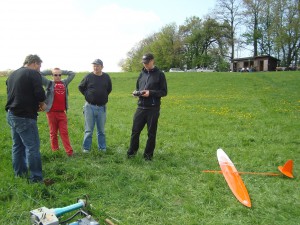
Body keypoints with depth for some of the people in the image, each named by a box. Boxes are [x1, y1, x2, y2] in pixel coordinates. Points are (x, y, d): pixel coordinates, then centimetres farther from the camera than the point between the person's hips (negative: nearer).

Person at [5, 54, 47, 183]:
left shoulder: (12, 74, 15)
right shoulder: (33, 74, -10)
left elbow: (12, 94, 18)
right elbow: (39, 94, -19)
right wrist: (42, 105, 3)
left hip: (11, 115, 9)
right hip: (25, 117, -9)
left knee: (17, 145, 18)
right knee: (32, 147, -3)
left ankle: (19, 172, 29)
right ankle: (36, 178, 1)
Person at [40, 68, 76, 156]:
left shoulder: (64, 83, 12)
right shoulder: (49, 83, 2)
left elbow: (72, 74, 17)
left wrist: (62, 71, 13)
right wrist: (50, 71, 3)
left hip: (62, 112, 2)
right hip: (52, 112, -2)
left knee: (64, 132, 3)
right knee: (53, 133, 7)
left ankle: (69, 151, 2)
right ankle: (55, 150, 18)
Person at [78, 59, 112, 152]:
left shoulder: (106, 77, 2)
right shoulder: (88, 77, -4)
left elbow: (109, 88, 19)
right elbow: (81, 87, 9)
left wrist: (104, 96, 10)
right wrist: (88, 95, 3)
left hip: (102, 107, 2)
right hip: (90, 107, -2)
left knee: (101, 130, 11)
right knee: (88, 129, 4)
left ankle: (102, 148, 22)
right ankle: (86, 148, 14)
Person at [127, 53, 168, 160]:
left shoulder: (159, 74, -2)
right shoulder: (142, 73, 12)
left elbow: (164, 92, -4)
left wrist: (150, 93, -18)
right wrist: (136, 92, -1)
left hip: (153, 108, -4)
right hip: (141, 107, 4)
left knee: (151, 133, 6)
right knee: (135, 130, 5)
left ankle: (148, 154, 19)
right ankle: (132, 151, 22)